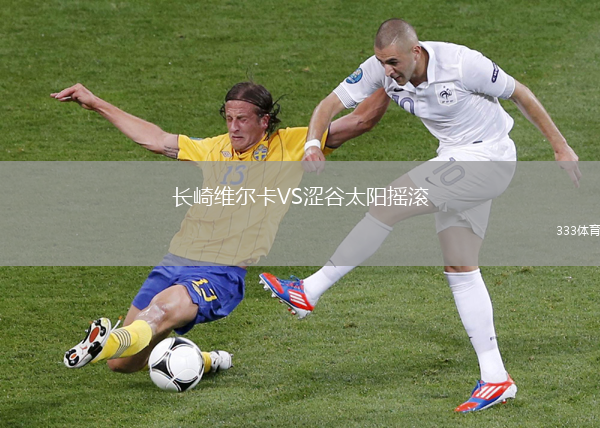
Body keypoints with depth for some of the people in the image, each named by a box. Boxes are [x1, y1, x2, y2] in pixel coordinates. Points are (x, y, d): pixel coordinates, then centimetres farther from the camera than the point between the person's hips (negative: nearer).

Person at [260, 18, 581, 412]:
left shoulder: (461, 63, -23)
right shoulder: (380, 70, -8)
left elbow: (520, 94, -10)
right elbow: (332, 103, -4)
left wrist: (560, 147, -3)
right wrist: (313, 142, -25)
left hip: (488, 158, -8)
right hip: (456, 162, 8)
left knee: (386, 206, -16)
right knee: (459, 269, 4)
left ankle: (309, 293, -6)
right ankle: (496, 379, 7)